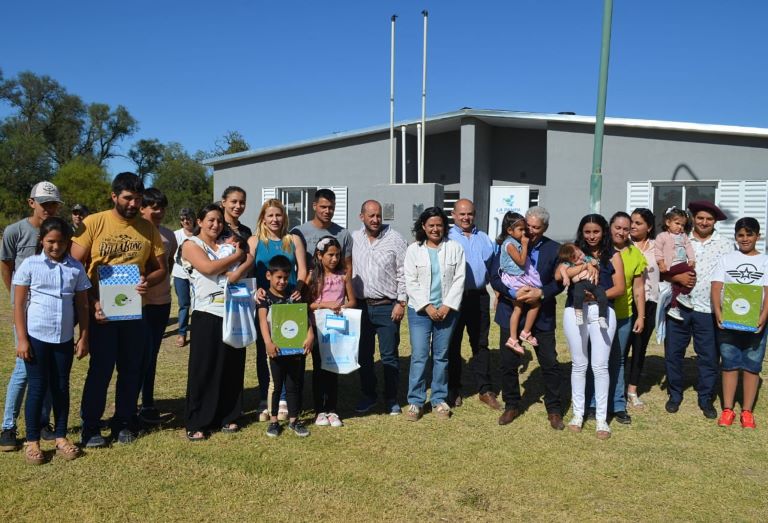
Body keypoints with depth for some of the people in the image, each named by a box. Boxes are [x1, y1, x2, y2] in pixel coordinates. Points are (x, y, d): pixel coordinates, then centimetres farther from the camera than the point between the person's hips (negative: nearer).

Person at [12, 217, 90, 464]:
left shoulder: (76, 268, 2)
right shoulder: (30, 265, -4)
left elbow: (82, 305, 7)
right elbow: (19, 305, -3)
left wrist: (84, 337, 4)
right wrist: (22, 339, -8)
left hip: (64, 338, 2)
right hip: (36, 336, -2)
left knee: (61, 387, 10)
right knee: (38, 387, 4)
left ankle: (61, 437, 21)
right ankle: (32, 441, 15)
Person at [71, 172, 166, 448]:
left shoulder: (148, 228, 3)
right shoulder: (93, 223, -6)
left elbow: (160, 269, 8)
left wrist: (148, 280, -15)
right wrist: (93, 303, -16)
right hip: (101, 310, -3)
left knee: (132, 369, 9)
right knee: (100, 369, 2)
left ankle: (124, 423, 25)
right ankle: (90, 427, 17)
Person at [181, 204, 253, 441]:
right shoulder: (191, 244, 1)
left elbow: (250, 259, 1)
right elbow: (208, 268, -14)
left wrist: (238, 271, -19)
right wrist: (236, 256, -4)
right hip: (207, 313, -5)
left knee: (232, 366, 8)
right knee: (203, 368, -2)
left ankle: (228, 417, 20)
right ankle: (197, 424, 6)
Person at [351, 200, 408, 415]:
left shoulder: (395, 239, -4)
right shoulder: (353, 239, 5)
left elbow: (403, 274, -3)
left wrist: (401, 303, -7)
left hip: (387, 307, -3)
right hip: (361, 306, 3)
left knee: (389, 355, 3)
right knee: (363, 354, 12)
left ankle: (391, 399, 17)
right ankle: (368, 395, 27)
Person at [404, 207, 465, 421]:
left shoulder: (454, 248, 3)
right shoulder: (413, 249, 1)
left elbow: (459, 279, 0)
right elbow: (411, 283, -3)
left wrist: (447, 306, -9)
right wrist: (427, 307, -11)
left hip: (446, 310, 1)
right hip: (420, 311, -1)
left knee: (441, 356, 9)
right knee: (419, 356, -3)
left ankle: (439, 399, 19)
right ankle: (415, 401, 6)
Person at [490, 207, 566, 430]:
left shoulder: (554, 249, 0)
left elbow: (559, 282, -1)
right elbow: (495, 277, -6)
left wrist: (541, 293, -19)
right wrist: (513, 293, -21)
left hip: (542, 315, 0)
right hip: (511, 311, 0)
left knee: (550, 363, 4)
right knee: (509, 363, 7)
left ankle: (554, 410, 20)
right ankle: (511, 405, 25)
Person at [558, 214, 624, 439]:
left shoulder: (613, 255, 9)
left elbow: (620, 288, 1)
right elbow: (559, 276, -5)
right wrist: (584, 266, -16)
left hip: (602, 311, -1)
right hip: (574, 311, 1)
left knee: (600, 366, 0)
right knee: (579, 364, 9)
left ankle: (601, 418, 9)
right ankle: (578, 413, 20)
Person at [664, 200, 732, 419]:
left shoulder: (726, 244, 5)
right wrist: (678, 277, -13)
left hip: (708, 310, -1)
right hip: (679, 306, 1)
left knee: (709, 356, 5)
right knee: (673, 352, 7)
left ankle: (706, 399, 21)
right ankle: (675, 395, 23)